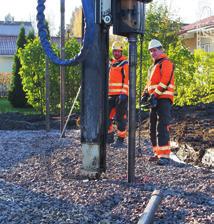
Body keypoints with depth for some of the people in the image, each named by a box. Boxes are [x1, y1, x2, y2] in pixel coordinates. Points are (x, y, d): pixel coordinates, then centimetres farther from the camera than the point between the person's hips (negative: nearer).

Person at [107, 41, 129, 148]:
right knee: (107, 115, 8)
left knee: (120, 118, -4)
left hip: (121, 95, -7)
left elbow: (127, 79, -12)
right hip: (111, 95, 7)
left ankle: (121, 140, 3)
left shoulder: (125, 64, -4)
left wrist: (124, 93, -21)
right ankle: (109, 136, 22)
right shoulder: (110, 63, 19)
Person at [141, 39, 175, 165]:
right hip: (155, 100, 10)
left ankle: (165, 156, -19)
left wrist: (155, 95, -20)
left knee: (162, 128, -17)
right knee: (153, 129, 10)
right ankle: (158, 154, 18)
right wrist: (146, 94, 9)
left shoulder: (166, 63, -4)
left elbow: (165, 81, -16)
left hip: (163, 99, -10)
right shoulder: (153, 67, 25)